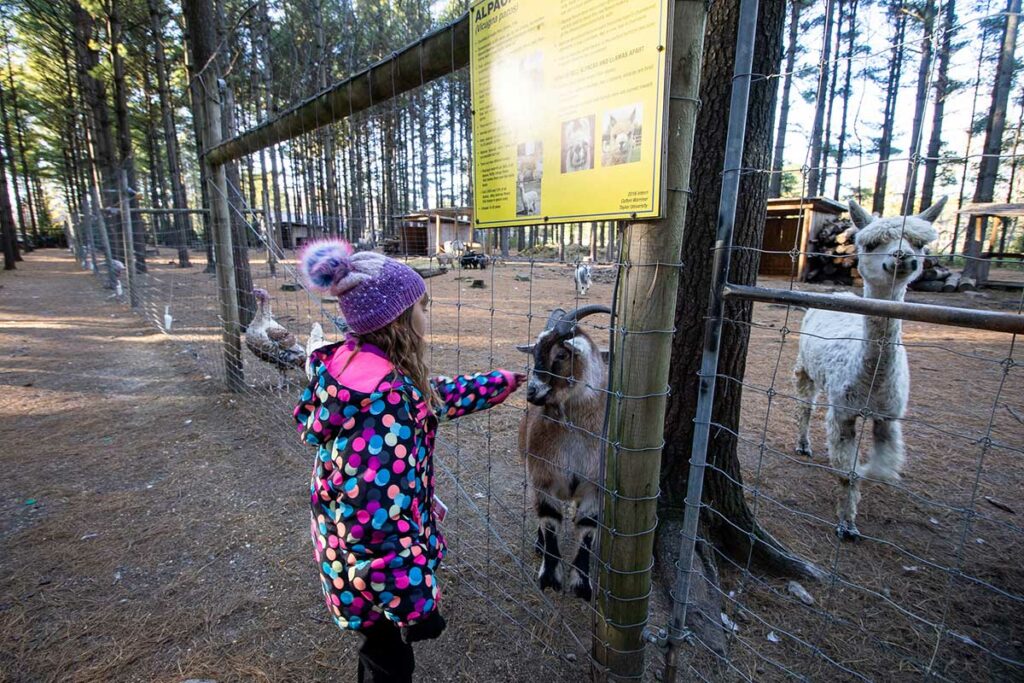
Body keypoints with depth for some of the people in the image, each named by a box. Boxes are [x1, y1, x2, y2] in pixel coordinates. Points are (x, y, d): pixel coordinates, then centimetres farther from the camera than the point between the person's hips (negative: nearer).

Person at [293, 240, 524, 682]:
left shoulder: (356, 361, -3)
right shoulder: (383, 394, -33)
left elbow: (435, 397, 10)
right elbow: (375, 510, -33)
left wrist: (505, 382, 17)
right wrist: (414, 597, -22)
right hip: (375, 567, -8)